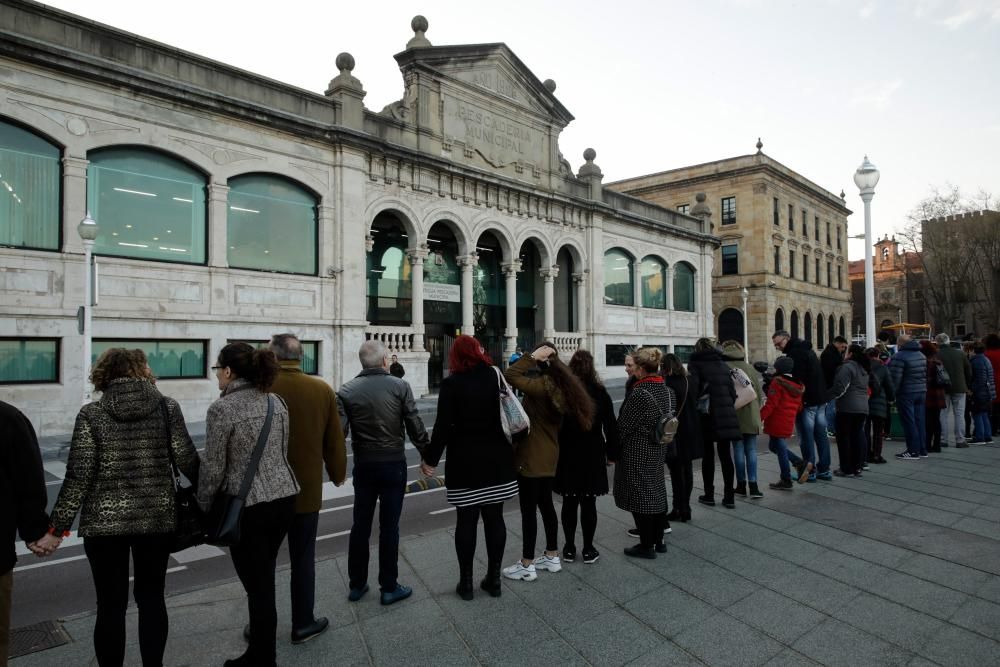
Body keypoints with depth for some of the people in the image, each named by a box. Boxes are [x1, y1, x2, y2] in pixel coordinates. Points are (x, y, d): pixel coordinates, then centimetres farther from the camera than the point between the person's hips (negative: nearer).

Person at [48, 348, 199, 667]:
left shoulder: (91, 414, -5)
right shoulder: (167, 406, -4)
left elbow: (79, 475, -9)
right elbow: (187, 460, -3)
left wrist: (59, 524, 0)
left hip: (105, 521, -1)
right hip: (158, 517, 1)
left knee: (111, 606, 12)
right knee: (152, 598, 17)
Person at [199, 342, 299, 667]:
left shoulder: (222, 408, -13)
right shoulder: (276, 402, 5)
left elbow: (213, 467, -9)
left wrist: (203, 507, 5)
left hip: (248, 506, -7)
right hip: (285, 498, 7)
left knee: (259, 586, 8)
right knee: (263, 579, 23)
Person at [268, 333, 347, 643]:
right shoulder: (323, 390, -7)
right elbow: (334, 440, -2)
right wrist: (338, 473, 14)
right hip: (306, 489, 1)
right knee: (303, 558, 13)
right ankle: (303, 623, 25)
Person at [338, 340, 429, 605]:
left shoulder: (346, 391, -4)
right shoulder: (400, 386, -9)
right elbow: (415, 427, -10)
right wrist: (427, 455, 2)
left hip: (363, 465, 3)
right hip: (393, 464, -2)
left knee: (360, 525, 16)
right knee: (389, 526, 7)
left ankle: (356, 584, 29)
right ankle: (389, 587, 18)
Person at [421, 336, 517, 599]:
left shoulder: (452, 384, -10)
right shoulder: (497, 377, 1)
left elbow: (443, 427, -14)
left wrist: (430, 459, -3)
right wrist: (510, 453, 13)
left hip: (465, 463, -3)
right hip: (498, 461, 4)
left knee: (466, 521, 8)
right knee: (494, 518, 12)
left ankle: (466, 582, 20)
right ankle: (494, 579, 24)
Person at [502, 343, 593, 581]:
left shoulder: (542, 385, -22)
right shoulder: (559, 385, 6)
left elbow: (510, 376, -30)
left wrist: (532, 356, -23)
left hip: (532, 457, -9)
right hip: (548, 456, 9)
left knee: (528, 510, 2)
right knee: (546, 505, 19)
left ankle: (527, 566, 13)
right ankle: (552, 557, 30)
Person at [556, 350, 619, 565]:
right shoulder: (599, 392, -6)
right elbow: (611, 426, -2)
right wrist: (612, 453, 7)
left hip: (566, 456, 0)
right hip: (592, 456, 0)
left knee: (569, 502, 11)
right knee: (588, 503, 9)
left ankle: (569, 549, 20)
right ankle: (588, 550, 18)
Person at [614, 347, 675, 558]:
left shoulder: (640, 393, -22)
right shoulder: (667, 390, 2)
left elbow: (624, 425, -17)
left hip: (637, 453, -8)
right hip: (658, 451, 8)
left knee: (640, 496, 4)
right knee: (657, 493, 18)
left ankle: (646, 545, 15)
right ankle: (658, 541, 31)